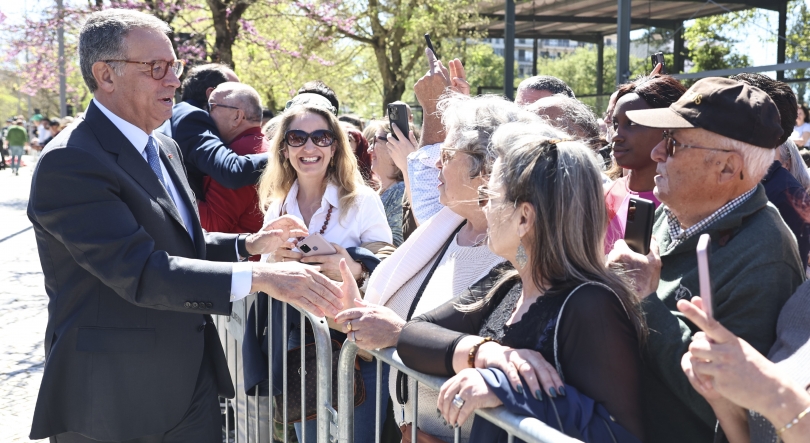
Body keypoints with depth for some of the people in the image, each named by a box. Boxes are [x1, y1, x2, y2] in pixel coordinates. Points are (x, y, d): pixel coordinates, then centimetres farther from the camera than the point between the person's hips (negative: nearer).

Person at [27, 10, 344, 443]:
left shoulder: (163, 148, 11)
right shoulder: (70, 162, -18)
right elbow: (138, 268, -27)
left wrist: (248, 244, 3)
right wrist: (257, 277, -31)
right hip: (114, 397, -8)